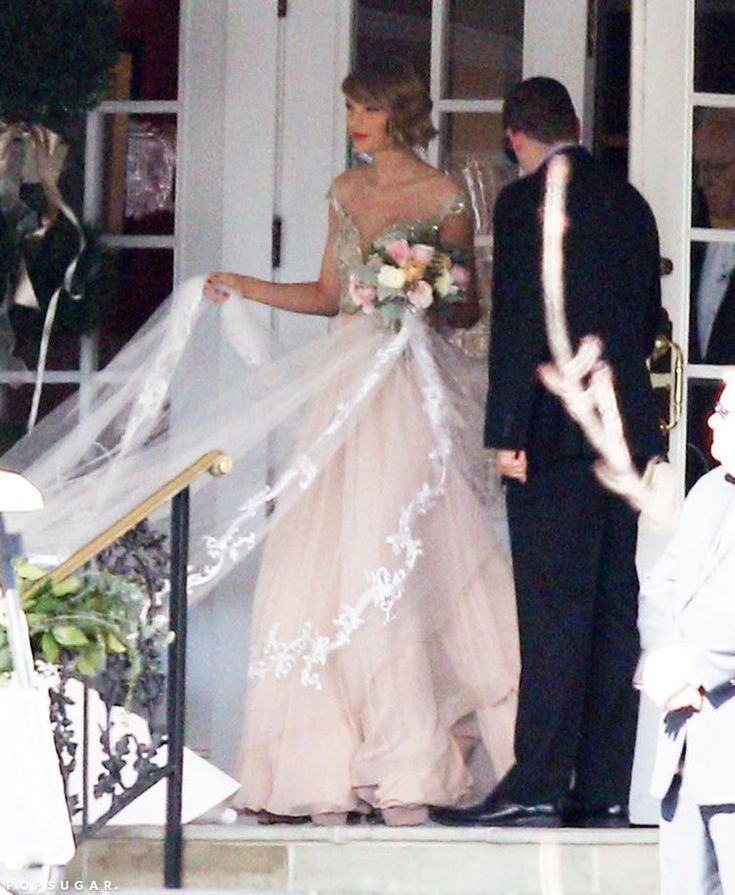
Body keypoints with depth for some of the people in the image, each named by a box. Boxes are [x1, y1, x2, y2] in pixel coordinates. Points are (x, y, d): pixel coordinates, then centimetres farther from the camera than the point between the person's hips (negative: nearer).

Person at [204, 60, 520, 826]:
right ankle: (334, 769, -3)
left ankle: (408, 770, -10)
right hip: (348, 382, 6)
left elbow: (469, 308, 2)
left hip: (411, 388, -6)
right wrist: (244, 288, 14)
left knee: (397, 566, -12)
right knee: (321, 570, -4)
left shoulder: (443, 198, -1)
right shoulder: (346, 192, 17)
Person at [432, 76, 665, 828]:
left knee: (553, 610, -8)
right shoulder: (630, 204, 13)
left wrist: (507, 433, -12)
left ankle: (537, 787, -10)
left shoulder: (525, 202, -7)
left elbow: (517, 321, -12)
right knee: (613, 610, 6)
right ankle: (603, 791, 7)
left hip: (557, 430, -6)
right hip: (629, 429, 6)